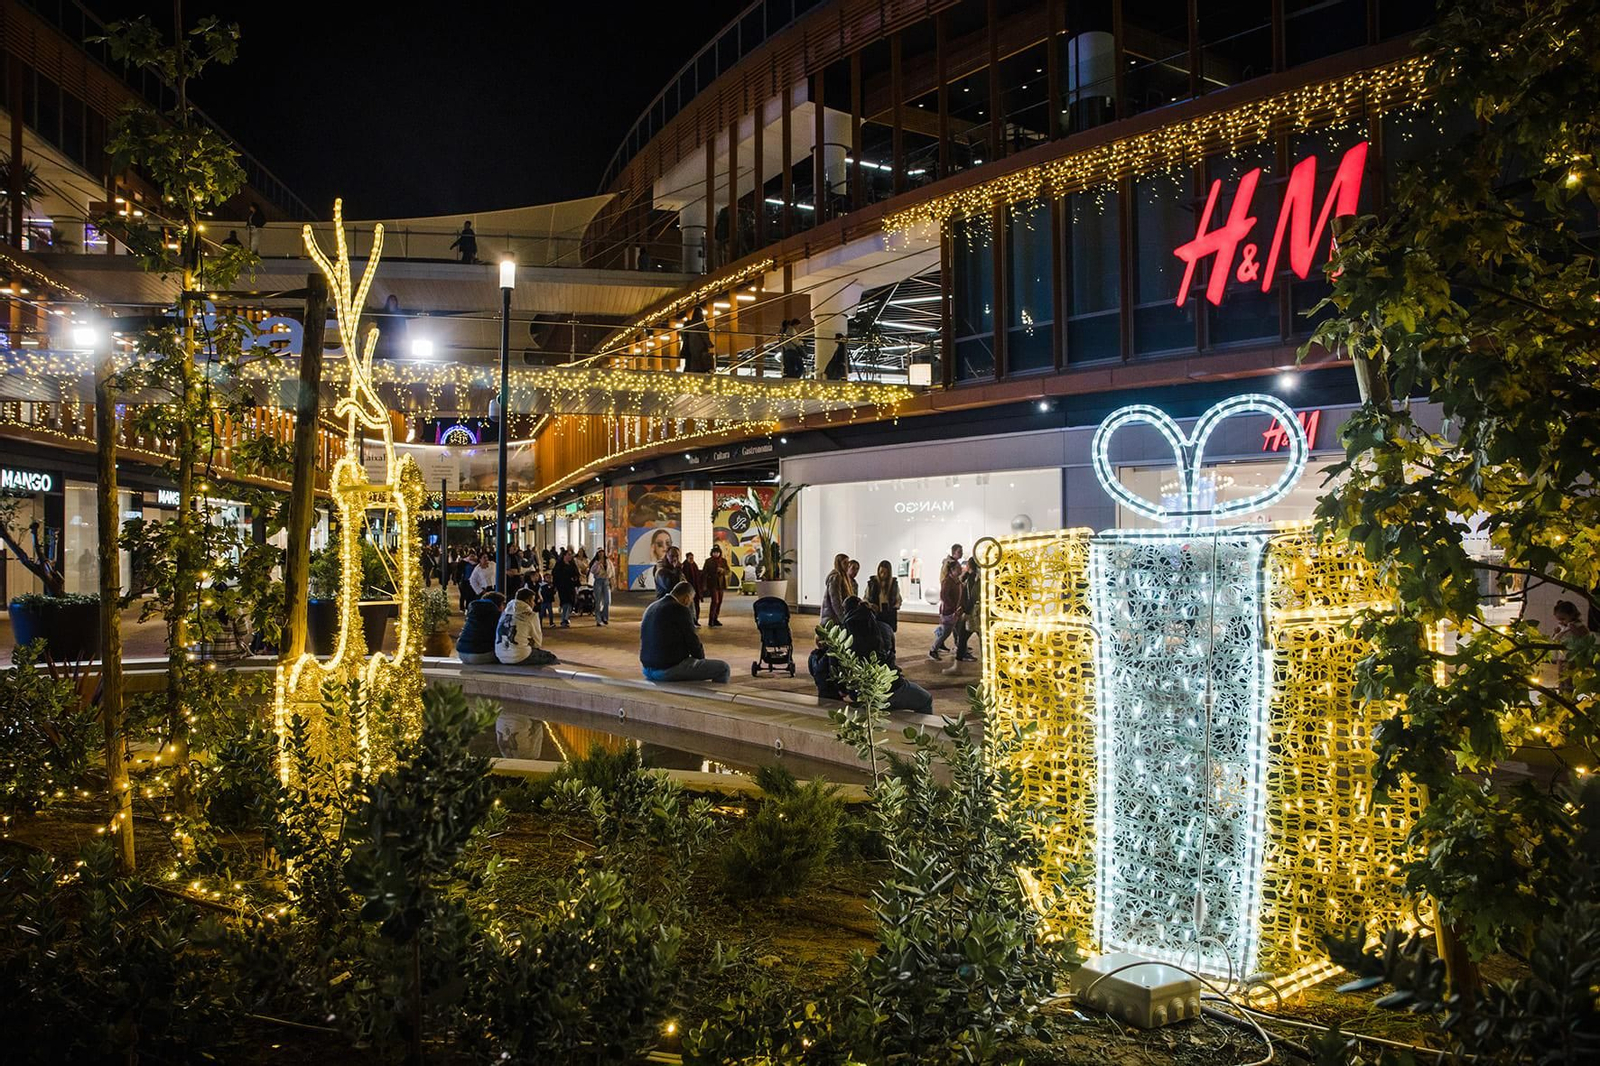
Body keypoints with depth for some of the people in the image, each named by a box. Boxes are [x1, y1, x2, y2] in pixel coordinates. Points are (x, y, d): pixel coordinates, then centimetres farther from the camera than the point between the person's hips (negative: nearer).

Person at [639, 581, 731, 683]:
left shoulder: (650, 608, 11)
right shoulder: (680, 610, -13)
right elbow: (692, 641, -9)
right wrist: (701, 658, 11)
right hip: (669, 670, -9)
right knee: (723, 668, -5)